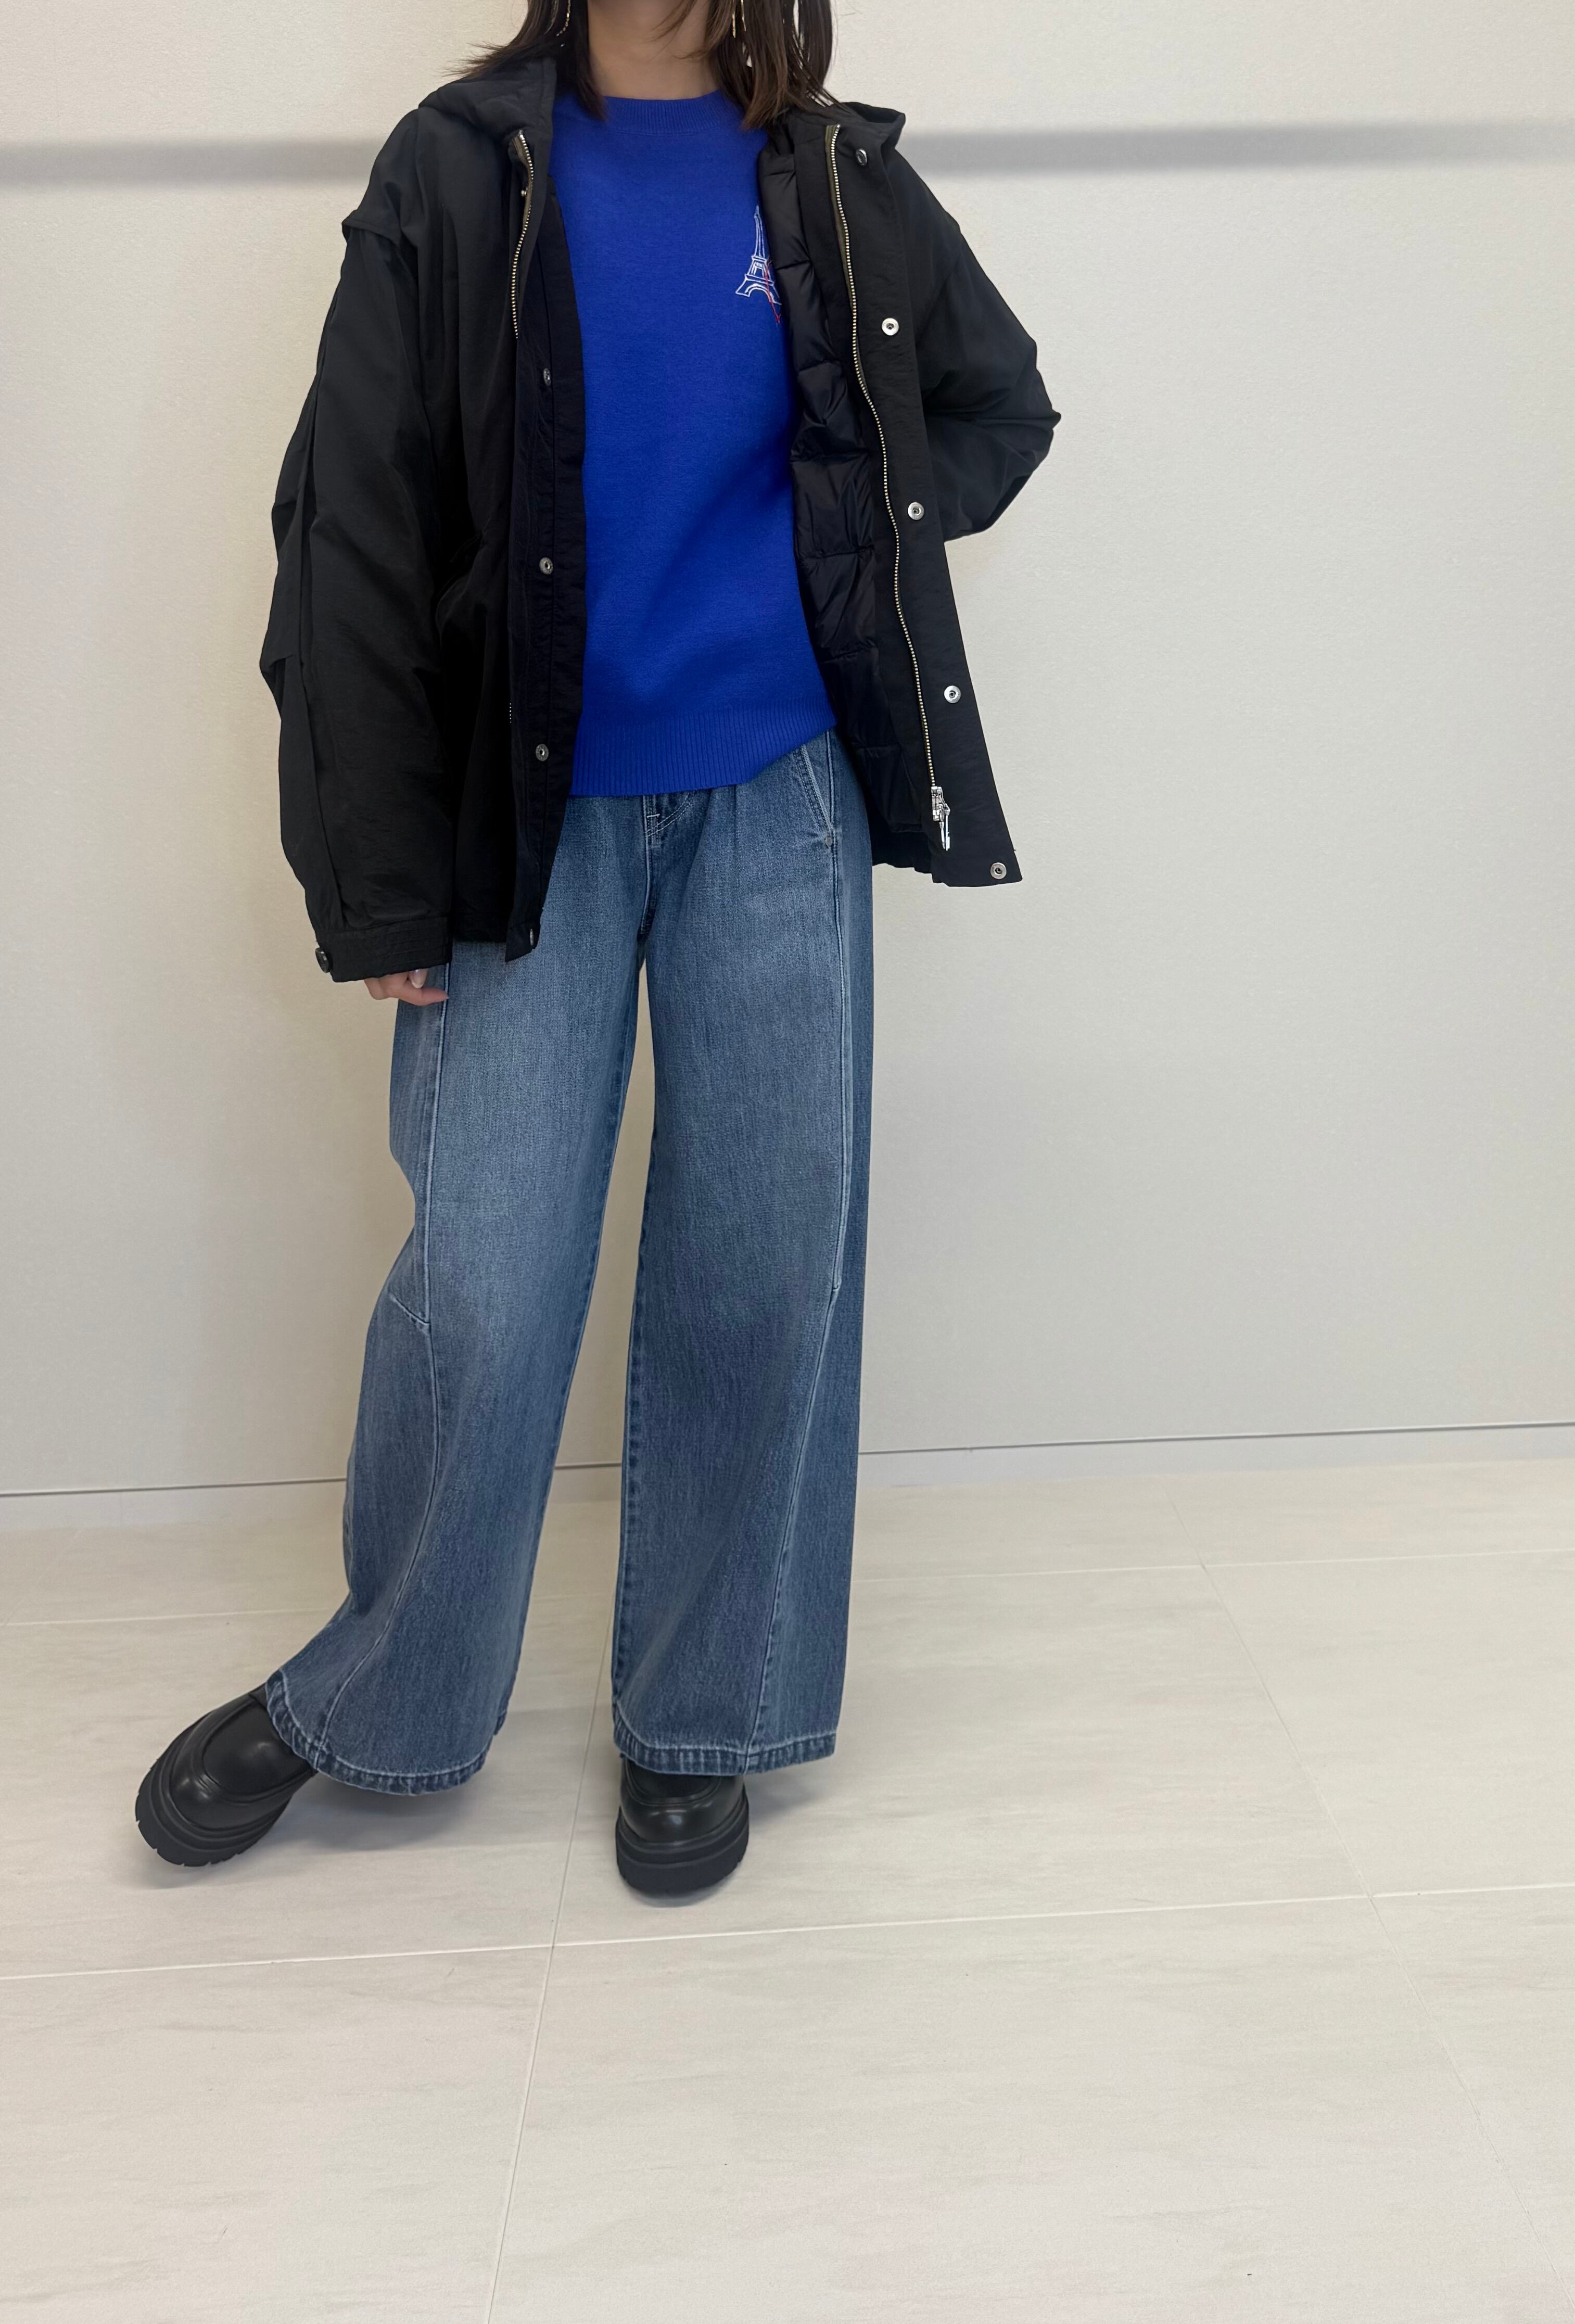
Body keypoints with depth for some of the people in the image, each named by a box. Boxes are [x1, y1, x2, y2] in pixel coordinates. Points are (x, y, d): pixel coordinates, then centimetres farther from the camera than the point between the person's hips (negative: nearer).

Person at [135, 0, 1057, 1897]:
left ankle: (699, 1718, 23)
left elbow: (1000, 405, 23)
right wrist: (379, 886, -9)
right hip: (535, 804, -1)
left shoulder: (844, 186, 7)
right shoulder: (459, 174, 1)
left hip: (778, 792, 2)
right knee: (478, 1286, -3)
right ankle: (371, 1701, 22)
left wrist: (854, 551, 4)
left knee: (765, 1274, 3)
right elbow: (354, 542, -4)